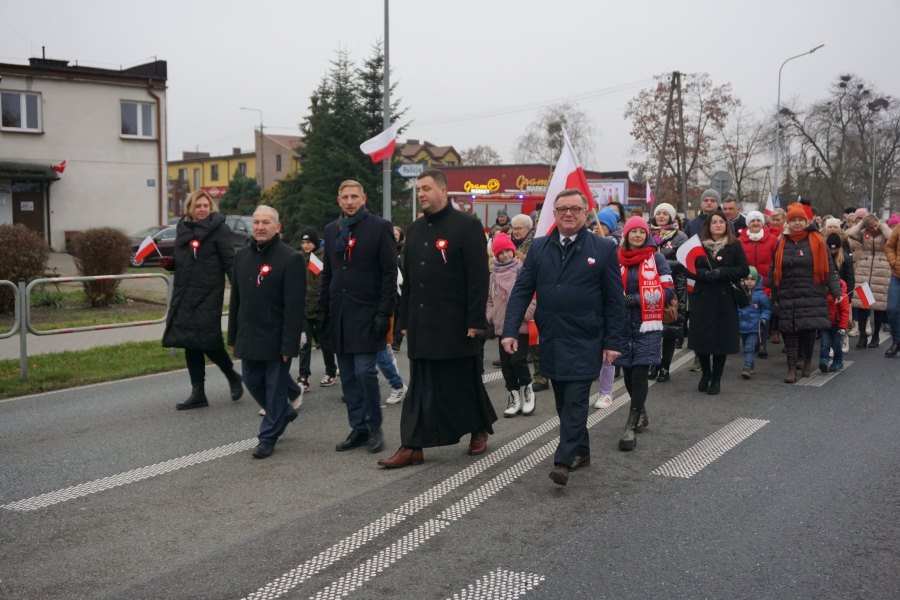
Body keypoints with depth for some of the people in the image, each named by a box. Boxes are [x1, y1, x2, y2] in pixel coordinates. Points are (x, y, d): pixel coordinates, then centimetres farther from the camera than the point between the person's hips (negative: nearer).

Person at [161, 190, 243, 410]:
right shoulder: (183, 229, 13)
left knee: (208, 341, -7)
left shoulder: (219, 229, -6)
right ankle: (198, 393, 15)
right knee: (190, 343, 7)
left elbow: (229, 262, -11)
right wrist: (170, 263, 1)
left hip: (208, 295, -7)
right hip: (184, 294, 7)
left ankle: (232, 376, 20)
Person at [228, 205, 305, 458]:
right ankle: (284, 412, 38)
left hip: (276, 339, -6)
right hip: (249, 337, 6)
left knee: (275, 387, 3)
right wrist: (233, 337, 12)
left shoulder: (291, 259, -12)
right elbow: (235, 300, 14)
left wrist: (289, 344, -18)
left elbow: (295, 307, -15)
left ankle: (268, 437, 16)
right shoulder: (242, 256, 9)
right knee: (252, 381, 14)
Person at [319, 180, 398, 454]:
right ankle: (358, 429, 17)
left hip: (367, 313, -5)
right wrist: (323, 311, 10)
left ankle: (374, 428, 7)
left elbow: (390, 273, -7)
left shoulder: (379, 227, -4)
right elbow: (327, 274, 17)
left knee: (365, 371, -9)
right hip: (339, 314, 6)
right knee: (348, 376, 8)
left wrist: (384, 313, -13)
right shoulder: (331, 230, 13)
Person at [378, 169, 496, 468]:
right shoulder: (415, 229, 13)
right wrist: (405, 320, 12)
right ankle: (412, 447, 7)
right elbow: (408, 279, 15)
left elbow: (478, 277, -12)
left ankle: (479, 431, 29)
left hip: (456, 324, -5)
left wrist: (475, 321, -15)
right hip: (422, 323, 6)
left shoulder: (467, 225, -7)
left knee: (464, 381, 8)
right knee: (421, 386, 5)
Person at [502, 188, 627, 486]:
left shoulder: (604, 248, -3)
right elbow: (521, 291, 3)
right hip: (551, 339, 4)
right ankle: (581, 452, 27)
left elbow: (615, 300, -2)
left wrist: (614, 341, -6)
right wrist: (510, 330, -7)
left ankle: (563, 461, -7)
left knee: (575, 400, -8)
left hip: (584, 341, -4)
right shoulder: (539, 248, 6)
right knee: (563, 400, 12)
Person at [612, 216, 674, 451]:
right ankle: (641, 413, 34)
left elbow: (668, 291, -5)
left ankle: (631, 426, -2)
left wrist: (637, 299, -14)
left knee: (639, 374, -8)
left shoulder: (656, 258, 0)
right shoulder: (616, 258, 5)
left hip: (647, 326, -3)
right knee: (628, 374, 10)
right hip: (622, 325, 3)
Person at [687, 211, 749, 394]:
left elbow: (744, 269, -4)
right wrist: (704, 274, -17)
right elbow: (690, 268, 3)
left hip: (725, 299, -1)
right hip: (702, 298, 1)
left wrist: (722, 272, -16)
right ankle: (705, 374, 23)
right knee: (700, 337, 0)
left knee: (722, 339, 1)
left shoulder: (734, 245, 3)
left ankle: (716, 379, 16)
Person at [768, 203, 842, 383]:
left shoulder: (816, 241, 1)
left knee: (809, 329, -3)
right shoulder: (782, 243, 8)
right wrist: (774, 296, 10)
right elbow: (774, 271, 12)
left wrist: (836, 291, -6)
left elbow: (828, 269, 1)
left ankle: (808, 360, 24)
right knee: (789, 331, -1)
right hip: (788, 297, 2)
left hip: (812, 297, -2)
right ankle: (791, 368, 7)